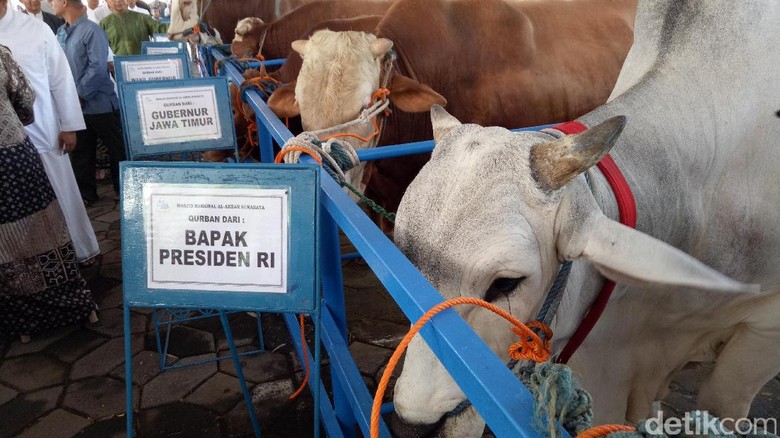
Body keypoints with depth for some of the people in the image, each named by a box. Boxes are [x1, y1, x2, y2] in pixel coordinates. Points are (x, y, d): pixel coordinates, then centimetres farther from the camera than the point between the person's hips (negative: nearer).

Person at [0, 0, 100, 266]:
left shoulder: (35, 29, -4)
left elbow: (61, 79, -1)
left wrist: (69, 126, -2)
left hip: (42, 134, -1)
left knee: (62, 196, 11)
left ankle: (83, 251, 27)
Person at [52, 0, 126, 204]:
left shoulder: (91, 30, -12)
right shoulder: (61, 33, 9)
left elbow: (98, 68, -19)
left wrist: (80, 95, -16)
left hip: (99, 103, -7)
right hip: (75, 106, 7)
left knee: (117, 149, 5)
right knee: (79, 151, 13)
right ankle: (86, 193, 25)